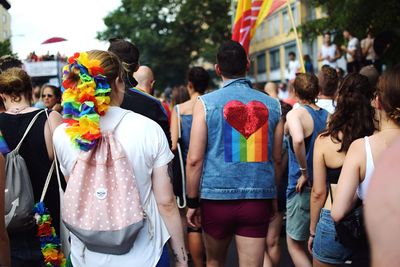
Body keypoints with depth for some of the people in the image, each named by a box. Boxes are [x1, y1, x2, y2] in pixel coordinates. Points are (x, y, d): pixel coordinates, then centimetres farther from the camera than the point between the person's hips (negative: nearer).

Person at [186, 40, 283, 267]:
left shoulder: (206, 103, -5)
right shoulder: (272, 105, 4)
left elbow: (194, 159, -8)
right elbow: (277, 159, 8)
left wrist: (192, 202, 0)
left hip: (216, 198, -1)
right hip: (258, 200, 1)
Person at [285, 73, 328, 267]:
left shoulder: (295, 114, -14)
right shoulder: (327, 116, 5)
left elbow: (298, 139, -34)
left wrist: (304, 171, -23)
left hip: (302, 188, -6)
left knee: (294, 245, 6)